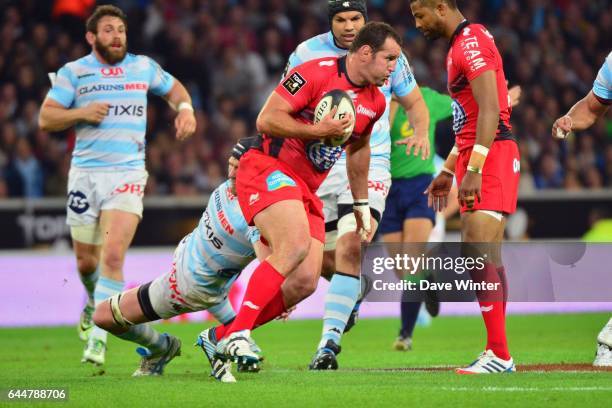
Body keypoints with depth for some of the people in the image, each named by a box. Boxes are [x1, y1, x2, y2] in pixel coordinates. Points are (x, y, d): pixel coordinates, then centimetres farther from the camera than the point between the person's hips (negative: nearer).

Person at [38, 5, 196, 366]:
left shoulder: (144, 67, 8)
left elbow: (173, 89, 26)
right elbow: (45, 119, 2)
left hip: (128, 173, -1)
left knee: (113, 257, -18)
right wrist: (81, 113, -14)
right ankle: (95, 302, 43)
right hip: (85, 172, 1)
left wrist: (185, 109, 5)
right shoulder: (74, 72, 4)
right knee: (86, 261, 8)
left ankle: (99, 337, -16)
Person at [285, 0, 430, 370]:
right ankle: (356, 289, 46)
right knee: (321, 257, 10)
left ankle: (330, 340, -19)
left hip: (369, 165, -2)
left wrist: (422, 132, -9)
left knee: (350, 249, -21)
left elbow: (414, 102, 12)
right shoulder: (307, 54, 0)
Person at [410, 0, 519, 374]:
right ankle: (496, 352, 14)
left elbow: (490, 111, -21)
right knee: (487, 257, 10)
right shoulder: (463, 45, 20)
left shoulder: (470, 42, -12)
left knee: (480, 254, -15)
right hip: (474, 159, 11)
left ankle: (499, 356, -17)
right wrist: (449, 171, 28)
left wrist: (473, 170, -25)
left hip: (492, 156, -11)